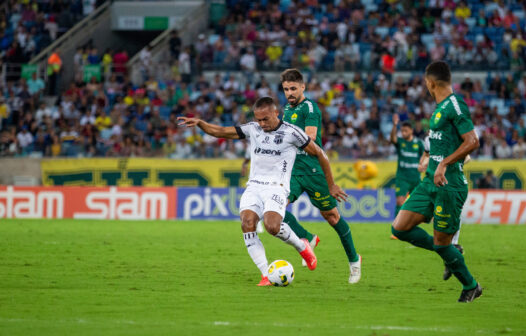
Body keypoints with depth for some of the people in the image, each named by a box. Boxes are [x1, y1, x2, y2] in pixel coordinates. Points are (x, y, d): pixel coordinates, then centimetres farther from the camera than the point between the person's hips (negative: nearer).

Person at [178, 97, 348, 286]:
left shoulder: (291, 132, -1)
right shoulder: (252, 130, 10)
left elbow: (319, 154, 7)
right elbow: (220, 132, 7)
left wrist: (331, 186, 11)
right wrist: (199, 123, -11)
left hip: (277, 187, -4)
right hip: (254, 187, 4)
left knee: (271, 225, -30)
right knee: (247, 223, -24)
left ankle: (302, 247, 2)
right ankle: (266, 275, -20)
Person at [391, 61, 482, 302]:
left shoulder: (455, 105, -14)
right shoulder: (440, 107, 15)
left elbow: (472, 141, -21)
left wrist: (445, 163, -27)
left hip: (449, 185, -9)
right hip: (430, 182, 9)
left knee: (441, 243, -2)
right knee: (400, 228, 3)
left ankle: (471, 286, 19)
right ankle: (451, 254, 18)